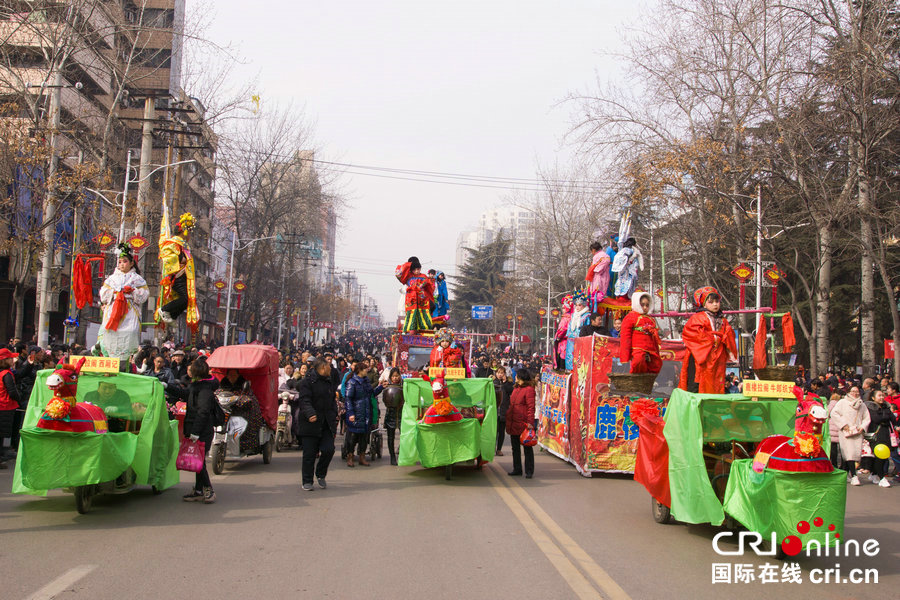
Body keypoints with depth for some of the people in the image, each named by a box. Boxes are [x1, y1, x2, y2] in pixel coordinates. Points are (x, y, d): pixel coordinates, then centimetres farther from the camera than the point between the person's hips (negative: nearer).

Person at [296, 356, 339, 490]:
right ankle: (307, 481, 15)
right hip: (310, 424, -5)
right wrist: (310, 414, -34)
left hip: (327, 424, 5)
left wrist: (335, 416, 14)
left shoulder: (329, 381, 14)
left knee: (328, 450, -6)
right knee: (309, 454, 0)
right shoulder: (307, 382, -8)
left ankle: (320, 475, 19)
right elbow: (305, 401, -18)